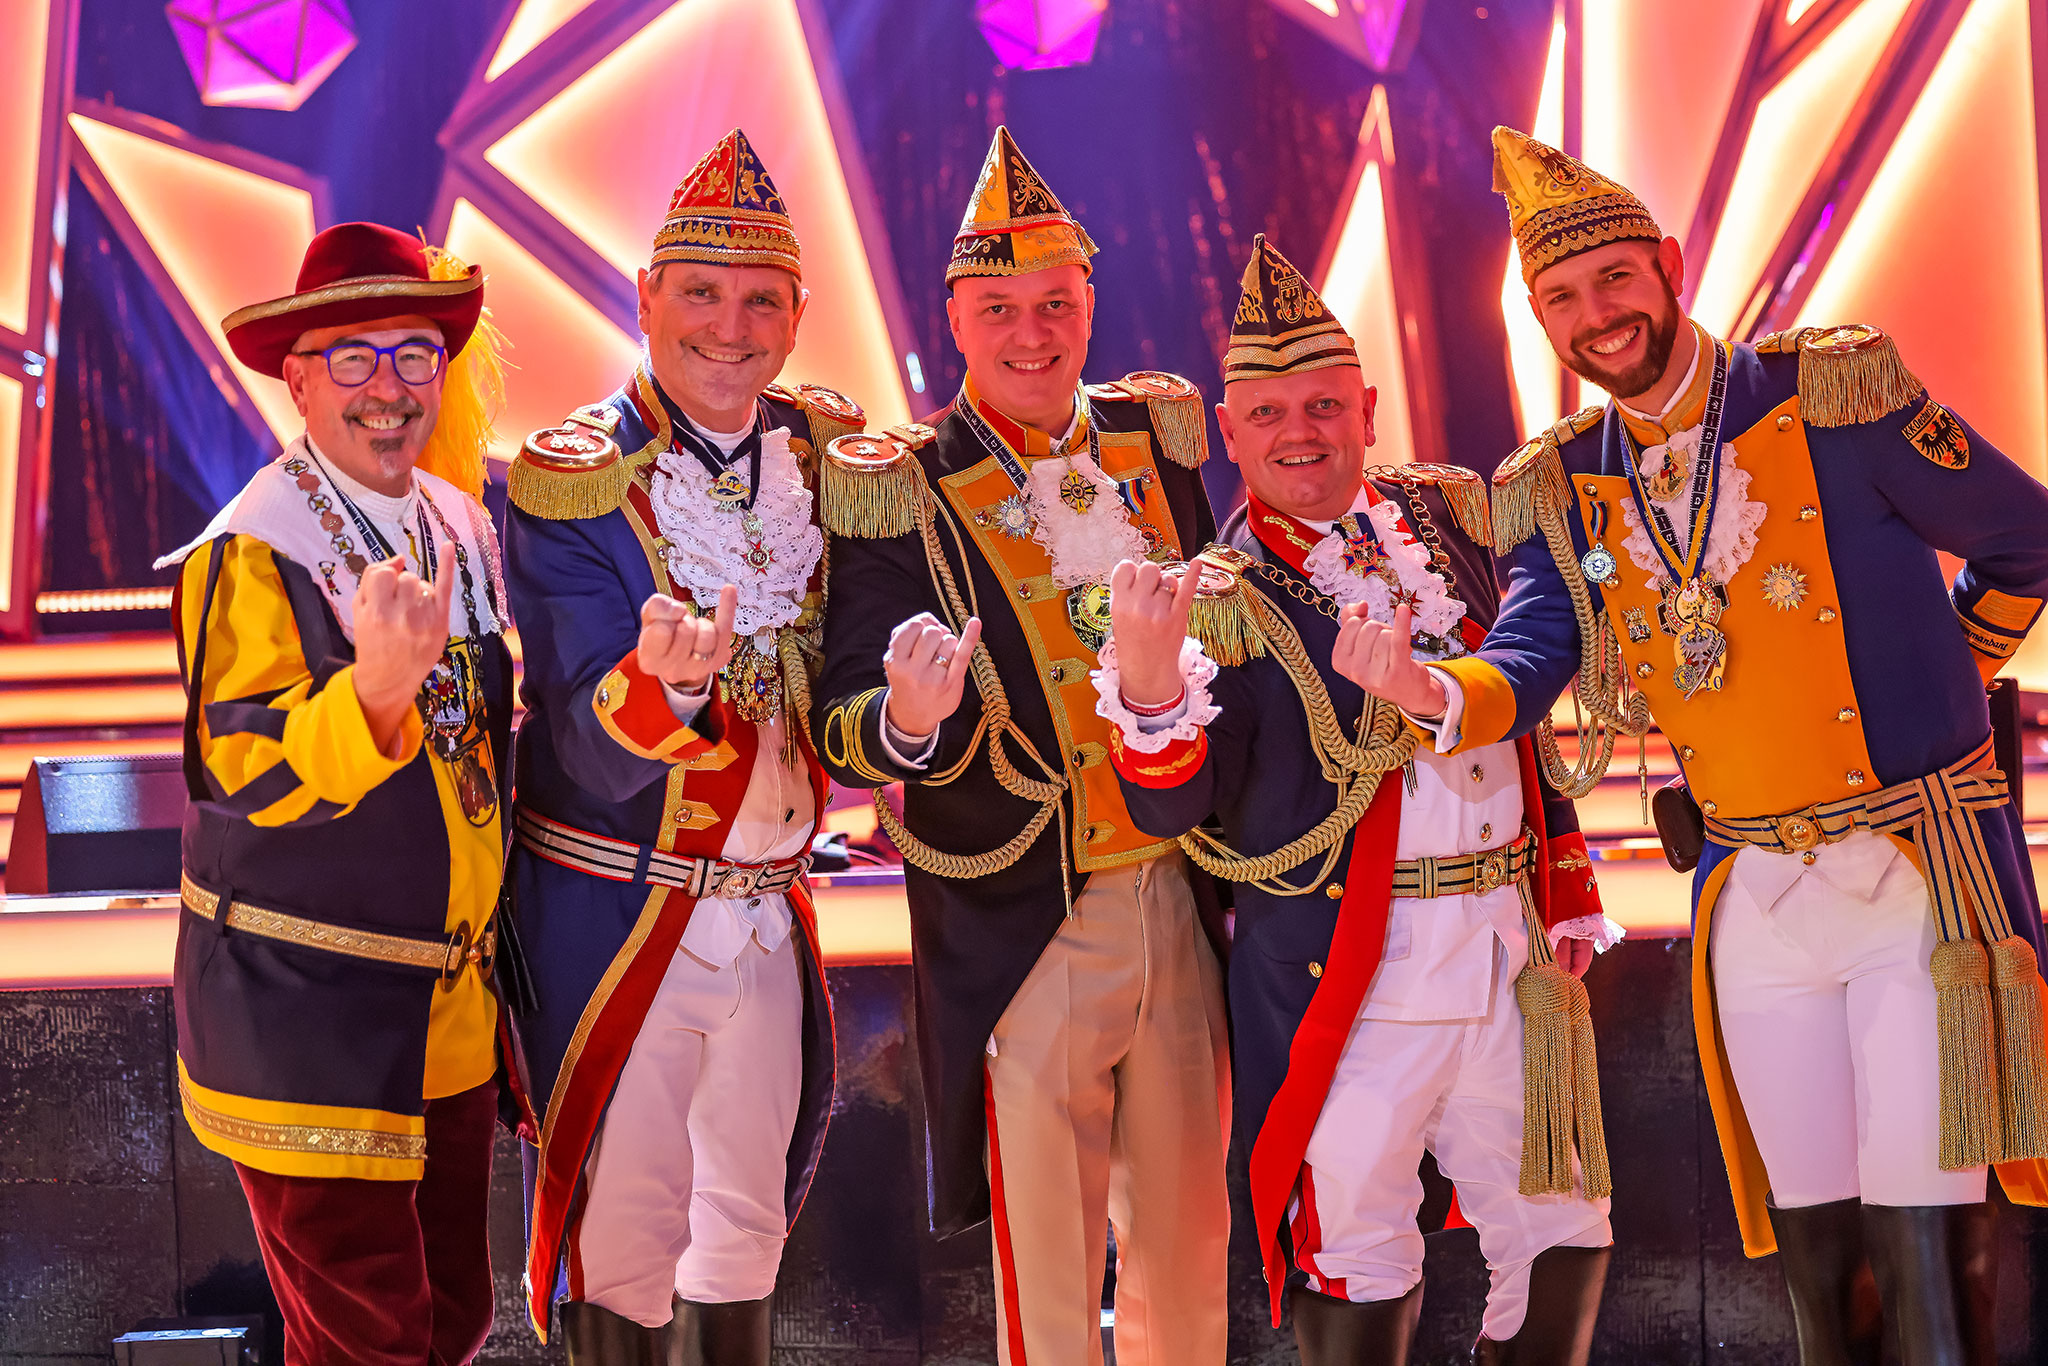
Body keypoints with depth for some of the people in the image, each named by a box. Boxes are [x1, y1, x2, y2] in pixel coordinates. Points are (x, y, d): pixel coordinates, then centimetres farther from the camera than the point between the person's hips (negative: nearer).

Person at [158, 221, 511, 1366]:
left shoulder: (464, 525, 8)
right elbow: (245, 779, -23)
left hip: (452, 1012, 7)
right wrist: (378, 686, -39)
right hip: (306, 1020, -7)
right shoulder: (249, 554, -14)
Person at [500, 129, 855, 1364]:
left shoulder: (824, 450, 2)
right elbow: (595, 751, -21)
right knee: (624, 1230, 6)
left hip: (771, 909, 5)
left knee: (750, 1221, 18)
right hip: (620, 918, -5)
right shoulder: (574, 481, -14)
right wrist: (666, 682, -42)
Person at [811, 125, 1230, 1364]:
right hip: (1023, 931, -4)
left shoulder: (1158, 434, 6)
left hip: (1184, 901, 4)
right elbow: (846, 735, -11)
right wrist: (910, 721, -31)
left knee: (1189, 1235, 16)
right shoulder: (899, 492, -8)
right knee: (1046, 1262, 5)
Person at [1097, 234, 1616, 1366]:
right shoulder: (1224, 602, -6)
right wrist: (1149, 681, -36)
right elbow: (1172, 807, -17)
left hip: (1511, 947, 5)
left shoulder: (1448, 510, 9)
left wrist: (1566, 886, 16)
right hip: (1346, 972, -5)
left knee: (1561, 1229, 12)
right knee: (1358, 1252, 3)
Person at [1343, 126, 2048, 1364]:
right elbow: (1526, 664, -6)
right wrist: (1436, 692, -27)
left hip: (1916, 879, -4)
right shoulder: (1560, 492, 6)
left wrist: (1933, 691, 6)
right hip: (1752, 896, 4)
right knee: (1812, 1238, 12)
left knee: (1928, 1240, -6)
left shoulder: (1832, 395, -8)